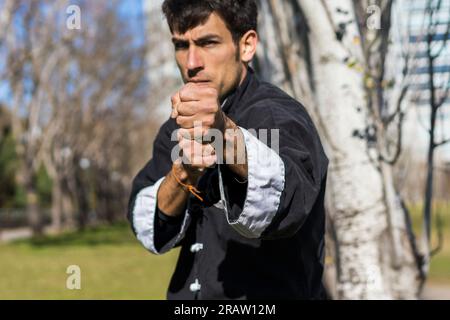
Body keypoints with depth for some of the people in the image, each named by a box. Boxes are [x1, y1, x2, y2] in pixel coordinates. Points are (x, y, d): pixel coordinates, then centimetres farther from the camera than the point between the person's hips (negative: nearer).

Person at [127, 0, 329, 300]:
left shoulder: (280, 117, -16)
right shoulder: (178, 127, 3)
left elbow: (284, 201, -36)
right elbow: (149, 230, -10)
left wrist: (225, 133, -51)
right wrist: (182, 173, -27)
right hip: (188, 294, 5)